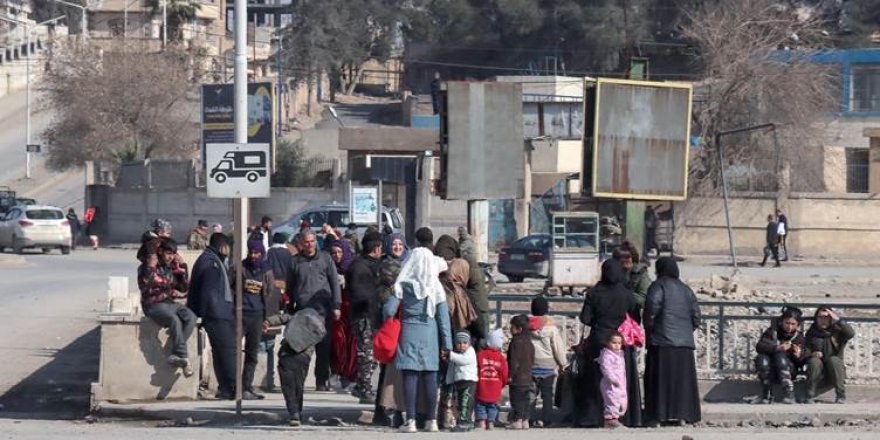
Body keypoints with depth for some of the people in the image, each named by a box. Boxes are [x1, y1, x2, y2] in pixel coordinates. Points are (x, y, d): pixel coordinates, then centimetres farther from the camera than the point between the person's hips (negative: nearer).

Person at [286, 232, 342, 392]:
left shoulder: (325, 258, 10)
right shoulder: (295, 261, 11)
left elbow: (334, 282, 8)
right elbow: (290, 287, 14)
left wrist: (336, 306, 1)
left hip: (323, 308, 0)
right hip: (302, 309, 0)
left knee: (324, 346, -2)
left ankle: (321, 381, 4)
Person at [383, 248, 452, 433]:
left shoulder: (403, 285, -5)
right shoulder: (436, 287, 1)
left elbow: (389, 310, -9)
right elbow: (443, 316, 2)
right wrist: (446, 343, 6)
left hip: (409, 332, -2)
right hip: (430, 334, 2)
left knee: (410, 376, -2)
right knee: (430, 377, 6)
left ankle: (410, 420, -6)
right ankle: (431, 420, 9)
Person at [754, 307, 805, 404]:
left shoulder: (798, 336, -2)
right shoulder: (773, 331, -4)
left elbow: (801, 363, -2)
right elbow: (759, 346, -19)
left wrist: (798, 356, -26)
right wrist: (777, 348, -34)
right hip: (770, 371, 1)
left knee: (780, 356, -30)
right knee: (762, 359, -31)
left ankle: (789, 394, -32)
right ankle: (767, 395, -17)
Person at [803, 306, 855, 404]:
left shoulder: (837, 332, 3)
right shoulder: (811, 334, 9)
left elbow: (851, 333, -19)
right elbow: (805, 352, 2)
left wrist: (838, 319, -22)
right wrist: (812, 354, -20)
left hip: (834, 372, -1)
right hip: (818, 376, 1)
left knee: (833, 359, -31)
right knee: (814, 361, -29)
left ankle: (841, 396, -25)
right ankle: (809, 397, -24)